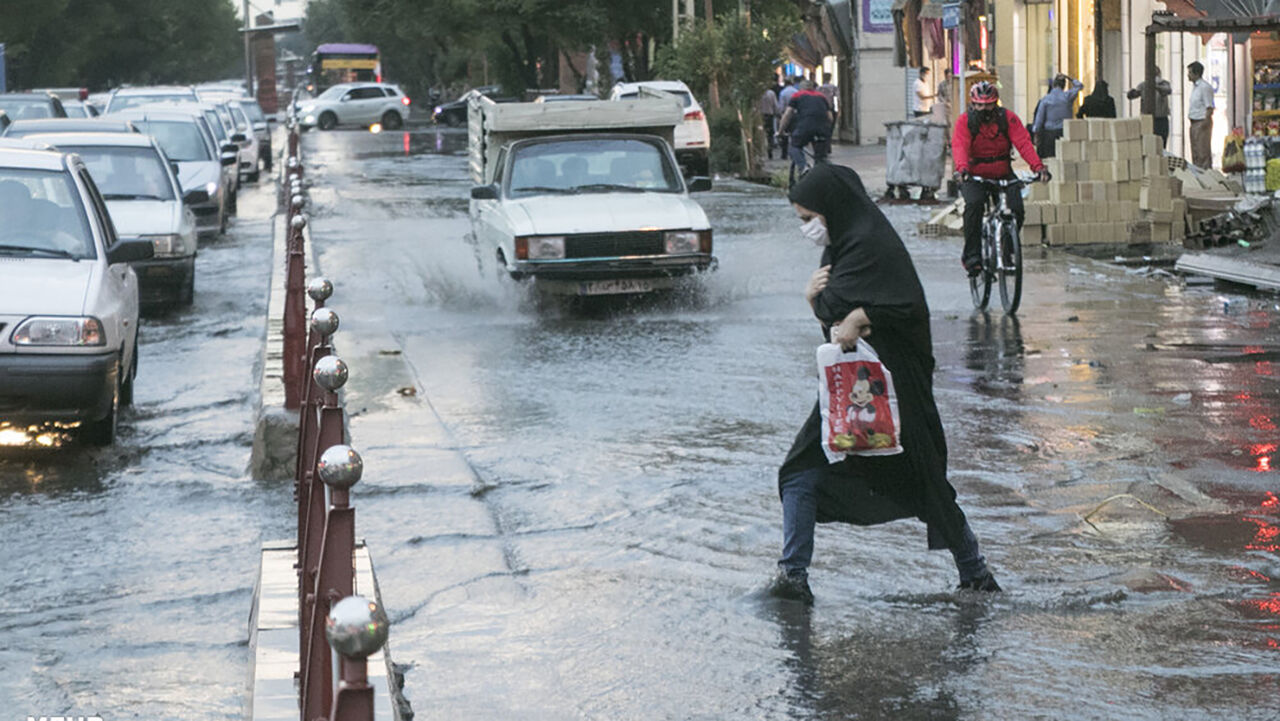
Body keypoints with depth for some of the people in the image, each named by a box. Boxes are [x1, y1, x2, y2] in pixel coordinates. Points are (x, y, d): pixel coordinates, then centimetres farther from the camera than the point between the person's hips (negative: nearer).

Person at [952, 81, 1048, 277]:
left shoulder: (1007, 118, -6)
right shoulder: (965, 121, -9)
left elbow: (1023, 142, -17)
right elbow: (959, 146, -24)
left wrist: (1038, 166, -33)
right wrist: (962, 168, -46)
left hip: (1003, 175, 2)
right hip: (974, 177, -2)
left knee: (1016, 209, -18)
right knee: (974, 204, -30)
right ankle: (972, 256, -23)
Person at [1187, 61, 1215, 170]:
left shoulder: (1205, 87, -14)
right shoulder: (1195, 86, 16)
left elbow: (1210, 107, -17)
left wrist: (1205, 122, -22)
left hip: (1202, 122, -10)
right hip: (1194, 123, 10)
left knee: (1203, 150, -9)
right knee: (1195, 151, 12)